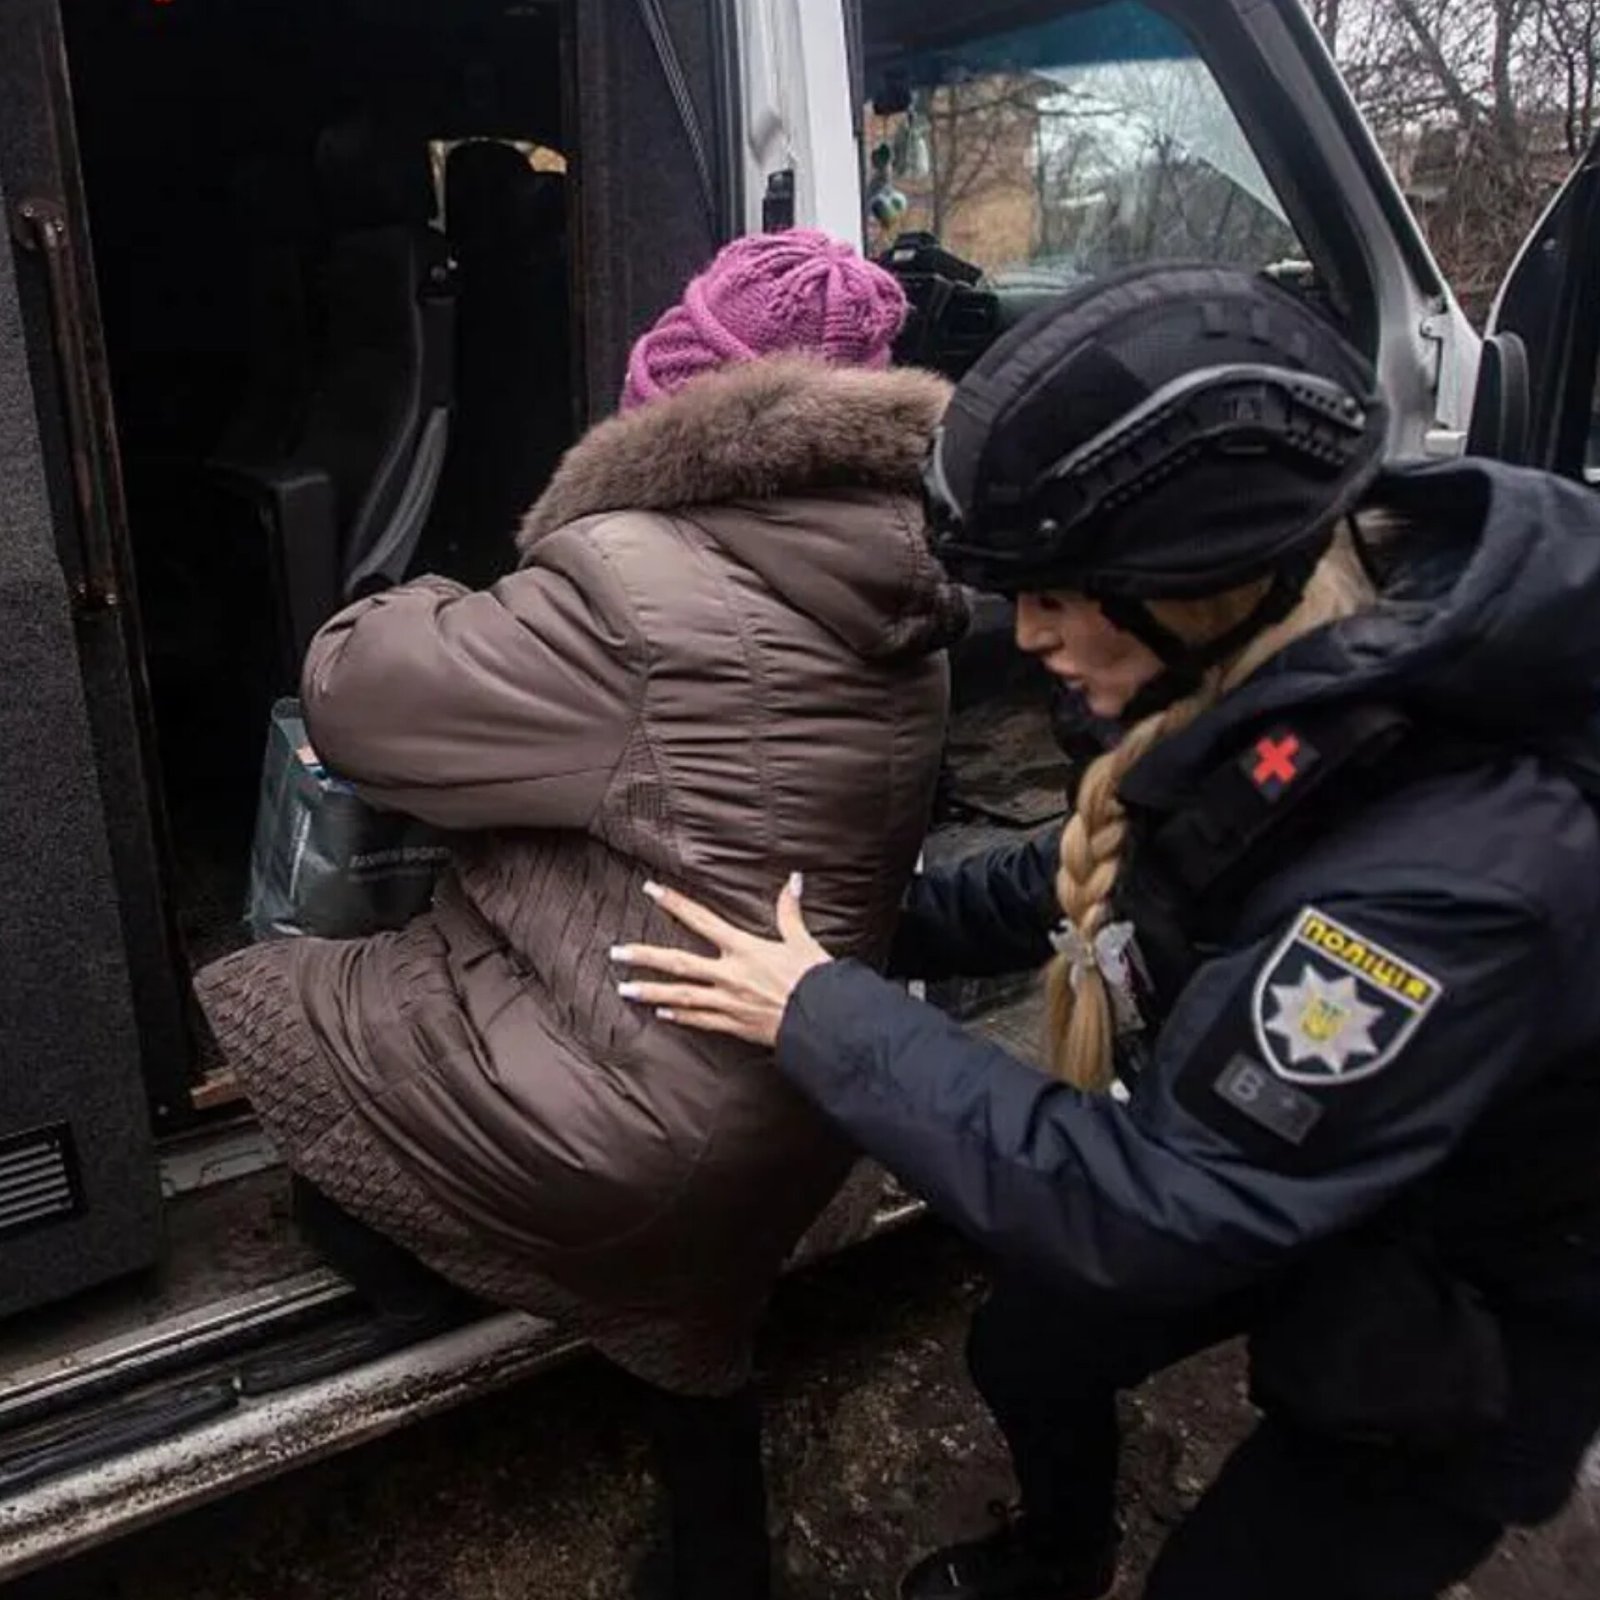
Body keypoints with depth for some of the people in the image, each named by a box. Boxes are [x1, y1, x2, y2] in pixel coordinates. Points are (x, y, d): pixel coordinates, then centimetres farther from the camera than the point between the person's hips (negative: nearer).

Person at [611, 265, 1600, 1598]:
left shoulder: (1454, 867, -43)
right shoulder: (1307, 673, -17)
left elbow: (1159, 1209, -35)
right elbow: (1124, 876, 2)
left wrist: (832, 1021, -29)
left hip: (1471, 1315, -7)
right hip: (1299, 1172, 7)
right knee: (1026, 1348, 22)